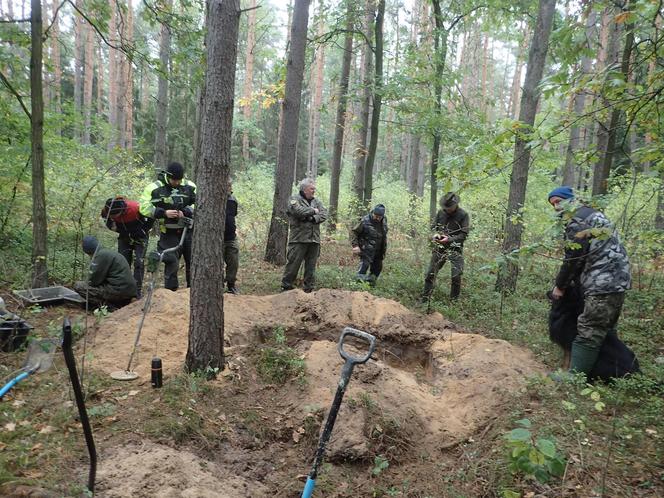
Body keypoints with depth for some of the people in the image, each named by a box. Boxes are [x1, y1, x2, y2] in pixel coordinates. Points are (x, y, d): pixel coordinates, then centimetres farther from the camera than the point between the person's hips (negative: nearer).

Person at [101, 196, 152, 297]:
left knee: (138, 262, -11)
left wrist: (143, 230, -12)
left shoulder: (136, 208, -35)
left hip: (139, 237, -4)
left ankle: (137, 290, -6)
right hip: (124, 237, 4)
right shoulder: (106, 211, -21)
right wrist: (118, 230, -7)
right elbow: (107, 220, 5)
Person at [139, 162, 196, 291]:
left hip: (188, 230, 3)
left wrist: (185, 212, -16)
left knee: (193, 261, 7)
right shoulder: (155, 188, -6)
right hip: (169, 233, -2)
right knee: (171, 263, -3)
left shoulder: (189, 186, 0)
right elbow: (144, 208, -9)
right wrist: (164, 213, -20)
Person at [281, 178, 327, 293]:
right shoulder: (295, 199, 1)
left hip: (314, 239, 6)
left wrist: (313, 218, -13)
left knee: (311, 265, 9)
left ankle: (309, 288, 18)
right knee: (293, 263, -3)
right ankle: (286, 286, 7)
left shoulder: (316, 201, 18)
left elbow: (324, 214, 4)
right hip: (299, 239, -5)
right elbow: (298, 211, -18)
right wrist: (313, 211, -5)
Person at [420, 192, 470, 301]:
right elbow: (434, 227, 15)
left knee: (456, 276, -6)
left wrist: (449, 239, -23)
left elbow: (464, 235, -10)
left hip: (455, 249, -3)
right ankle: (425, 297, 18)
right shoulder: (441, 212, 4)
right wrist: (436, 234, -8)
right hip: (439, 248, 4)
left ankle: (454, 300, 11)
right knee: (430, 273, 5)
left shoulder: (463, 215, -7)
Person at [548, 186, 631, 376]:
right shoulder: (591, 214, 22)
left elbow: (574, 257, -13)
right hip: (616, 279, 10)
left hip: (604, 282, -10)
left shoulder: (576, 218, -9)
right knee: (606, 331, 19)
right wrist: (567, 282, 17)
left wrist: (560, 285, -2)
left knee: (589, 332, -10)